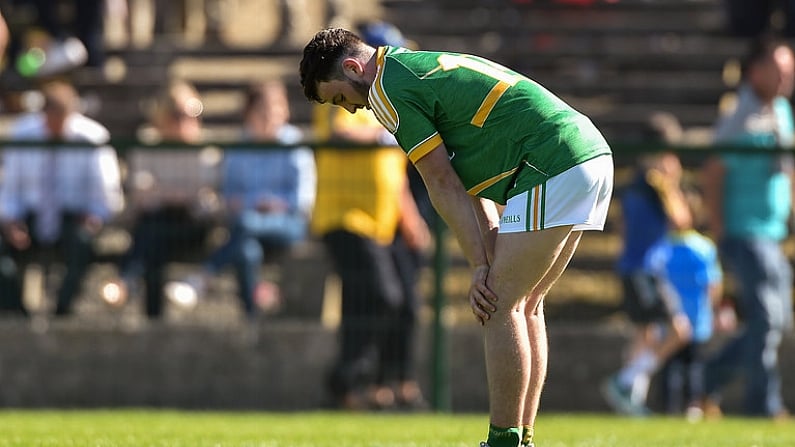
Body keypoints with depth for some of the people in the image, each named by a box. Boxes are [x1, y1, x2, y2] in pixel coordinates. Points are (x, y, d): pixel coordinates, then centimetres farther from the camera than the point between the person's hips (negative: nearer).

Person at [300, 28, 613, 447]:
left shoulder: (388, 87, -5)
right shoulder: (426, 68, 24)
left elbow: (444, 186, -6)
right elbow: (468, 183, 20)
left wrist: (481, 267, -3)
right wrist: (495, 263, 12)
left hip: (553, 168, -10)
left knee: (501, 306, -6)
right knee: (523, 305, 14)